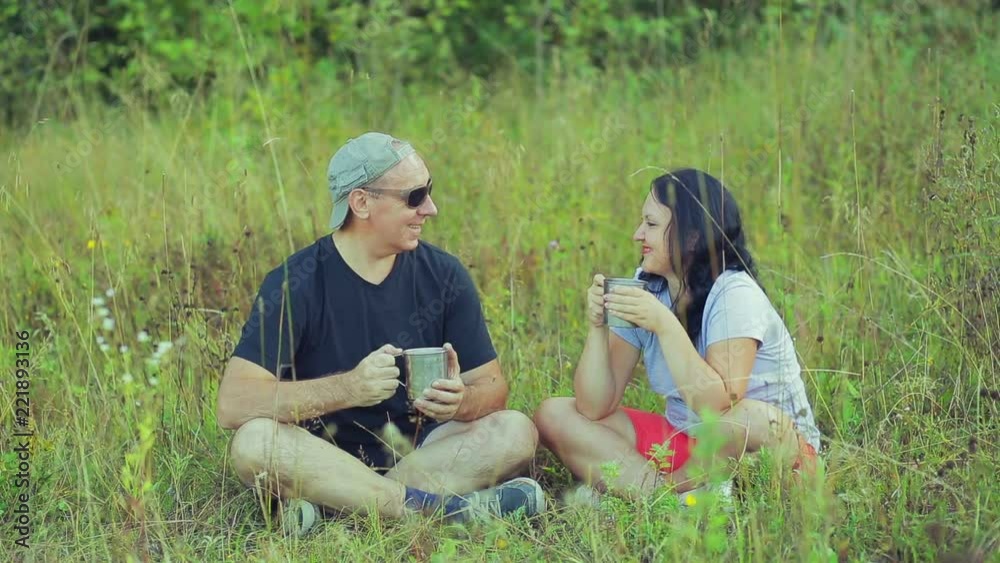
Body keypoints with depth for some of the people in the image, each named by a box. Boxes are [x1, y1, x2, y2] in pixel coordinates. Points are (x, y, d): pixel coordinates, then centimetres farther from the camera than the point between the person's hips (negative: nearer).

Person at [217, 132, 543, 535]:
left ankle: (329, 504, -28)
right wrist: (348, 388, -33)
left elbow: (492, 386, 2)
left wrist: (461, 402, -24)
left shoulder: (443, 275, 1)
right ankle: (444, 507, -35)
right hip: (326, 461, -3)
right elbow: (233, 404, -21)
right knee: (254, 441, -33)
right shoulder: (296, 283, -11)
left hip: (419, 451, 3)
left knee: (516, 432, -22)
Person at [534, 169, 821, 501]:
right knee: (553, 415, -7)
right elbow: (595, 408, -6)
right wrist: (598, 325, -20)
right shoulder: (644, 289, -1)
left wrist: (665, 325, -35)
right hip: (681, 441, 6)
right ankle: (684, 496, -22)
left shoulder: (734, 294, -18)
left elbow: (719, 408, -31)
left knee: (753, 418, -40)